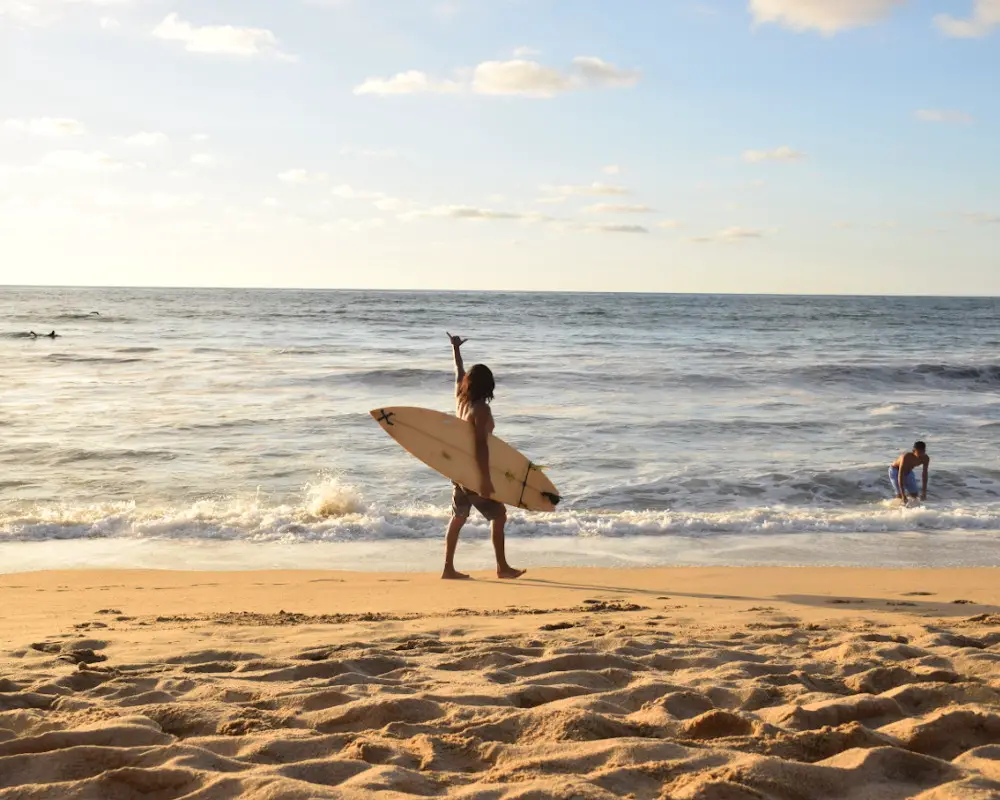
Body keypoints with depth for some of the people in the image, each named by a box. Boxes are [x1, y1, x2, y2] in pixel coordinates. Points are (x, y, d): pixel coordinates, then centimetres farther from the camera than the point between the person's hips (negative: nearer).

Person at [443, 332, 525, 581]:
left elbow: (459, 374, 22)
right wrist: (485, 478, -27)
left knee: (458, 518, 11)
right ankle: (502, 567, 3)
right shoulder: (481, 409, -19)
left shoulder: (461, 400, 3)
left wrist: (456, 349, 38)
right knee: (498, 515, 1)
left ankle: (449, 568, 11)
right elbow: (481, 445, -25)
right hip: (474, 471, -8)